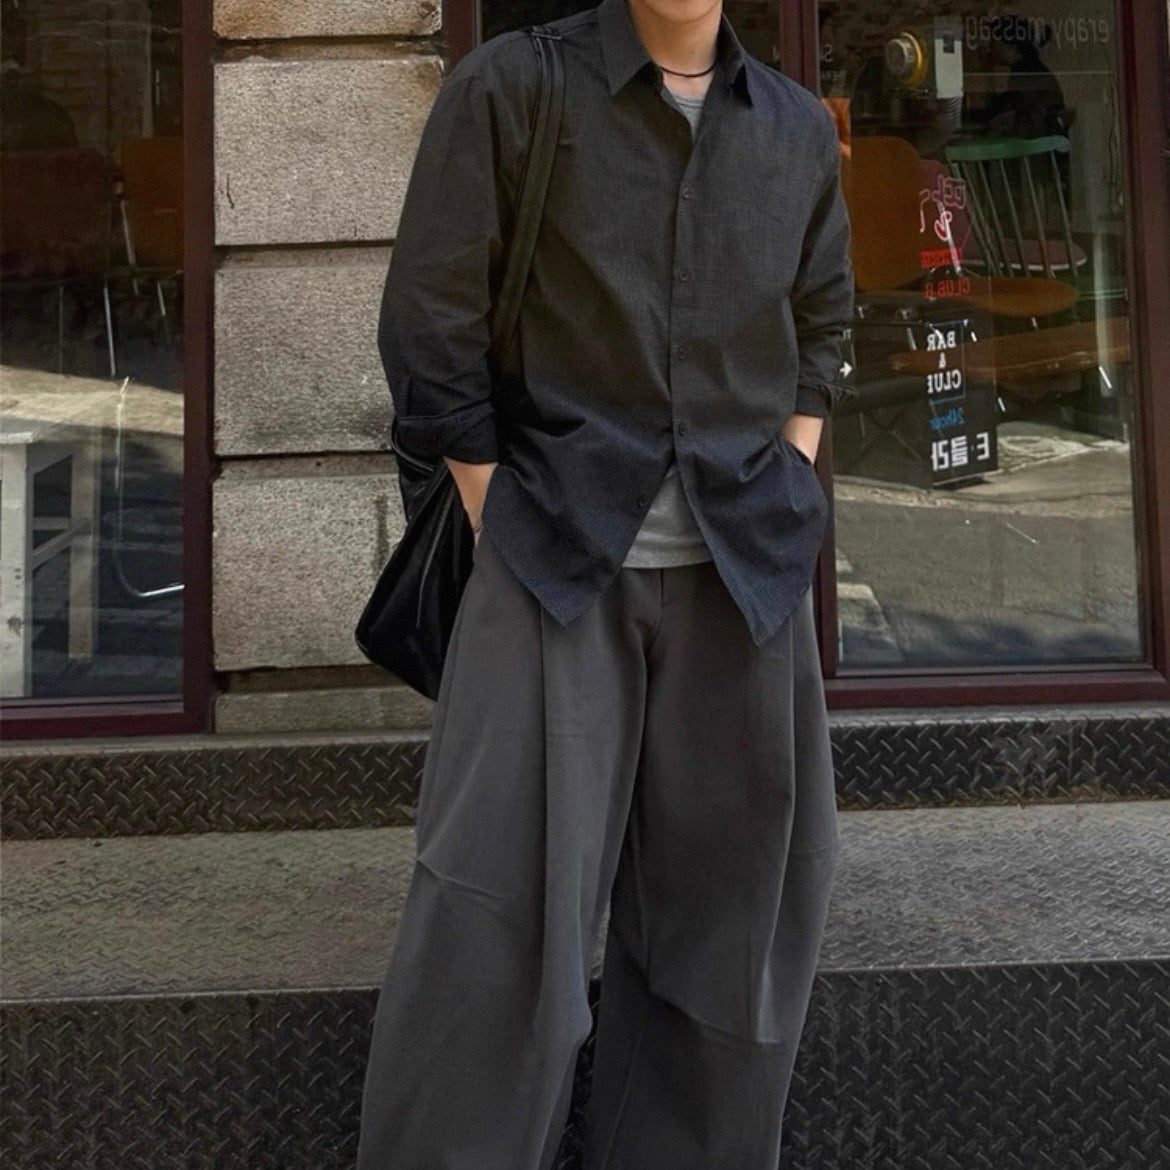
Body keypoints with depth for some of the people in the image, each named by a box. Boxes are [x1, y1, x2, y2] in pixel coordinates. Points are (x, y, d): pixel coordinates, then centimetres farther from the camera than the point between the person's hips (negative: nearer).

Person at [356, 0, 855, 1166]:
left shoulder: (799, 130, 9)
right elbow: (427, 330, -3)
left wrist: (783, 521, 9)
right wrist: (509, 544, -6)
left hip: (743, 574, 4)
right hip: (560, 559, -3)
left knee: (717, 908, 8)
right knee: (497, 915, -8)